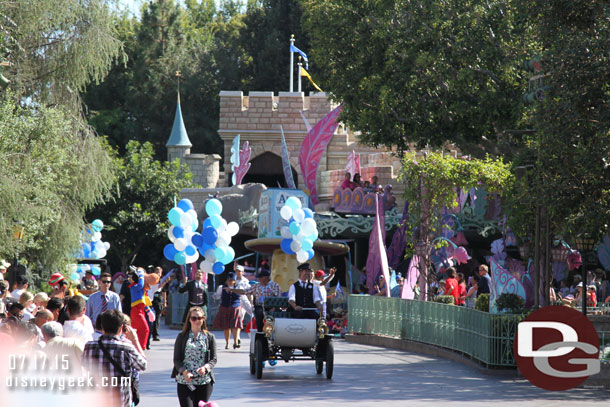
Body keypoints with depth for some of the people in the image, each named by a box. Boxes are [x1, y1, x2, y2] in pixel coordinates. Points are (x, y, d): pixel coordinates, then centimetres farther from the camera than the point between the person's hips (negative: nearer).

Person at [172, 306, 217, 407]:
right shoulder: (182, 337, 5)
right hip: (184, 381, -1)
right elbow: (176, 360, 1)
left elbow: (213, 359, 4)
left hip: (204, 381, 1)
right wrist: (185, 372, -16)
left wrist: (205, 367, -17)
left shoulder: (209, 337, 7)